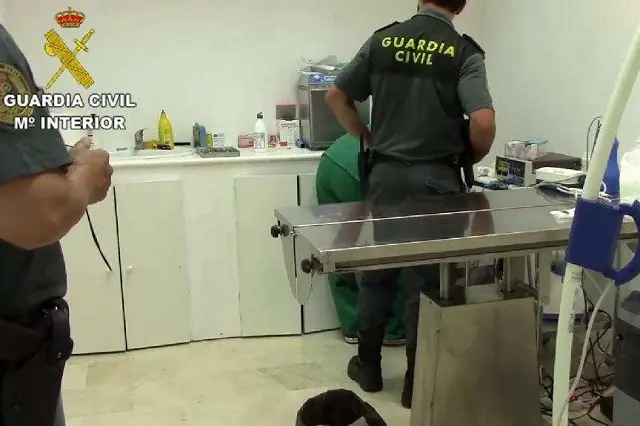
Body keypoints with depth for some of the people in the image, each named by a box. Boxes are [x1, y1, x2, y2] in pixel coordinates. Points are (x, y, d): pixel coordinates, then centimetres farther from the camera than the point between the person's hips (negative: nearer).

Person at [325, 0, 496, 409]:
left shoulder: (382, 39, 3)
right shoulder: (464, 52, -8)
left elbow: (336, 96, 6)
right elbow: (483, 121, -21)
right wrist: (475, 154, -1)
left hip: (386, 173, 3)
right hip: (435, 178, -3)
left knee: (377, 271, 17)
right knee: (427, 280, 7)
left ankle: (369, 366, 29)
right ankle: (416, 382, 16)